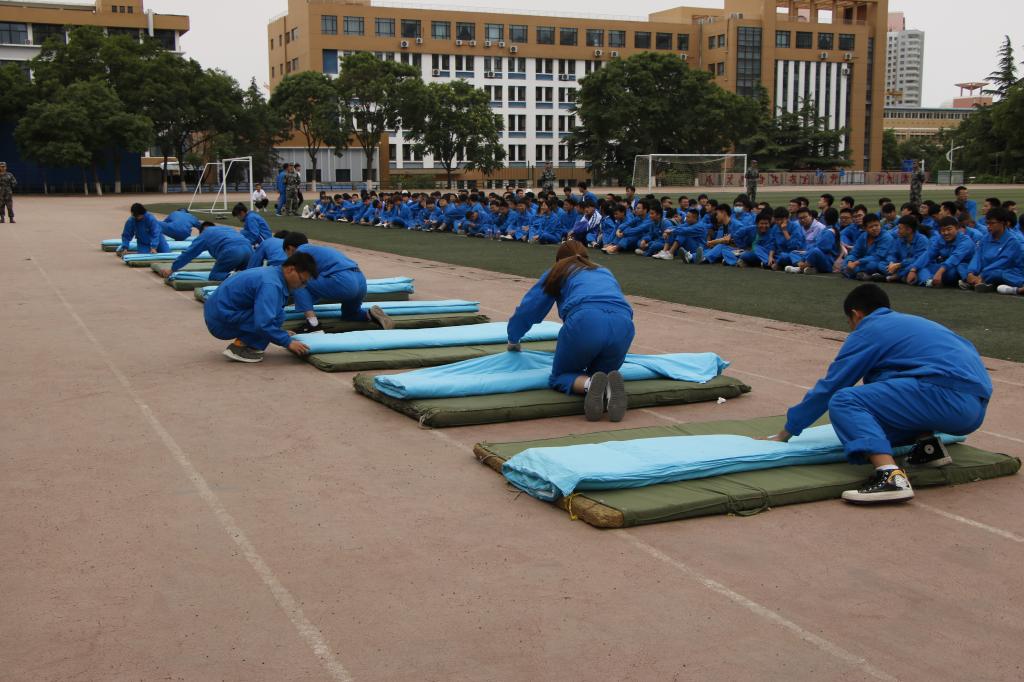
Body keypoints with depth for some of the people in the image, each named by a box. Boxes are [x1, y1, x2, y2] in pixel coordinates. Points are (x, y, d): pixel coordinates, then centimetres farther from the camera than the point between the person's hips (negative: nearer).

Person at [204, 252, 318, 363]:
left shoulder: (272, 273, 9)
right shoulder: (270, 284, -22)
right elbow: (263, 324, -31)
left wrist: (282, 334, 21)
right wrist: (288, 342, -22)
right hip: (221, 322, -10)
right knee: (277, 316, -18)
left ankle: (243, 343, 8)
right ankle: (239, 347, -11)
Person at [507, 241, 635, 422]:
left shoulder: (558, 272, 30)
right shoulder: (606, 273, 39)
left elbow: (527, 309, 37)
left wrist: (513, 340, 55)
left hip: (585, 321, -3)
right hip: (623, 325, 3)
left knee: (559, 377, 19)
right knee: (600, 373, 25)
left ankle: (590, 384, -16)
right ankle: (610, 387, -13)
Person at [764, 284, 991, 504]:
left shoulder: (868, 331, 6)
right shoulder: (912, 322, 30)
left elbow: (828, 388, 8)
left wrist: (786, 432, 19)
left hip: (947, 398, -9)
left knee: (844, 402, -11)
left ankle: (891, 477, -31)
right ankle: (928, 444, 8)